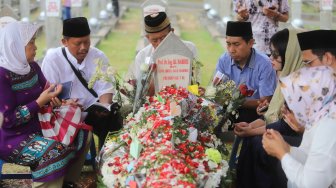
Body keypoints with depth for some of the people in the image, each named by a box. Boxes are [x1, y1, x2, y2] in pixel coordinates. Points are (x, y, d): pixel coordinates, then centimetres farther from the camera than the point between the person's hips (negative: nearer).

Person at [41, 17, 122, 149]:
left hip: (95, 110, 3)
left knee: (114, 121, -22)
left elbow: (105, 88, 2)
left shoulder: (99, 56, 1)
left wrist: (105, 107, -18)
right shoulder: (52, 59, -7)